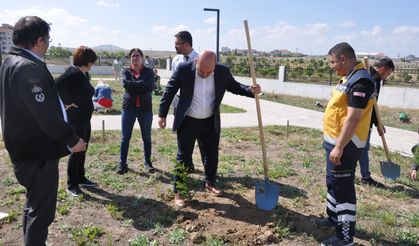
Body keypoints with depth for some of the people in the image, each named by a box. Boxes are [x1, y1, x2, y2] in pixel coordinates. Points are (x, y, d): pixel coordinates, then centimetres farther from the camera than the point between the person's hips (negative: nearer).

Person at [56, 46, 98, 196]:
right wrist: (67, 102, -23)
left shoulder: (83, 74, 10)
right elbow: (57, 84, -32)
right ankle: (71, 185, 14)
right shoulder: (73, 73, -18)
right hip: (75, 119, -9)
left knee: (82, 150, 18)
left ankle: (81, 178, 32)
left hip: (85, 119, 9)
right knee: (76, 151, 1)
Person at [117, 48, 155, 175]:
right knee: (125, 137, 5)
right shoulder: (125, 72, 5)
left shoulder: (149, 72, 2)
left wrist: (133, 85, -13)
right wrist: (141, 84, -15)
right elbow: (125, 83, -16)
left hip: (145, 108, 0)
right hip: (128, 108, 0)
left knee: (146, 137, 11)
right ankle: (122, 163, 17)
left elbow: (150, 86, -16)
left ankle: (147, 161, 27)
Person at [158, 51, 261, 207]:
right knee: (184, 157, 3)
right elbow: (169, 91, -7)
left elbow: (235, 86, 4)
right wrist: (162, 114, -5)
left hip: (210, 122, 3)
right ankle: (178, 192, 17)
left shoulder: (223, 72, -11)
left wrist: (251, 90, -16)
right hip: (187, 122, -3)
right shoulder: (184, 69, -18)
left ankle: (210, 183, 38)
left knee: (212, 155, 15)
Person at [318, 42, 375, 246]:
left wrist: (339, 147, -26)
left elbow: (353, 118, -26)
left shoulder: (360, 81, -20)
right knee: (333, 182, 22)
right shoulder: (349, 78, 12)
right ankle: (334, 218, 40)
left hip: (345, 145, -10)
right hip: (336, 141, 10)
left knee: (343, 188, -2)